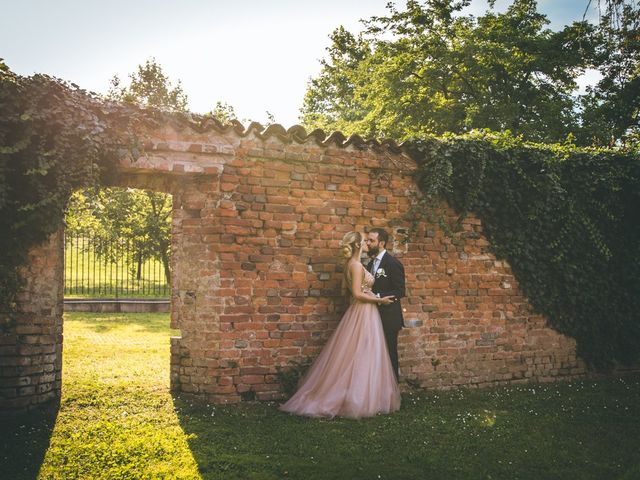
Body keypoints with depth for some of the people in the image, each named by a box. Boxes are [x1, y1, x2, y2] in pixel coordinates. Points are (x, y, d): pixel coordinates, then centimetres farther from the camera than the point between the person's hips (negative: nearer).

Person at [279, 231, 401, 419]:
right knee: (362, 358, -3)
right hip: (363, 314, -9)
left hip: (360, 313, 9)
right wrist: (379, 300, -13)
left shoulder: (351, 264, 13)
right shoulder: (356, 265, -16)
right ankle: (357, 400, 2)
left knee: (351, 357, 12)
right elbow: (357, 294, -21)